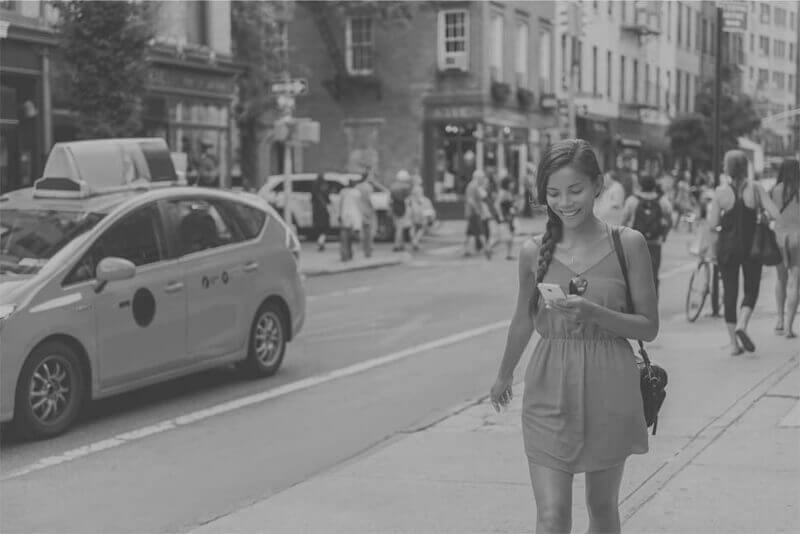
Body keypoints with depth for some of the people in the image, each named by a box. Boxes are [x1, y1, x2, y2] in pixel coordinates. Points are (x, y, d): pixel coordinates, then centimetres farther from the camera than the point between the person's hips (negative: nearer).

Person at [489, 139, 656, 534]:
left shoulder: (628, 244, -5)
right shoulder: (534, 251, -1)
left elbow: (649, 327, -3)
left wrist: (595, 313, -20)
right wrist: (504, 376, 28)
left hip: (609, 388, 0)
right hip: (549, 389, 0)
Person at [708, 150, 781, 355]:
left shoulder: (720, 192, -6)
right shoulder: (755, 188, -6)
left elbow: (712, 223, -9)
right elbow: (775, 214, -12)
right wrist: (758, 210, 8)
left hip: (726, 246, 1)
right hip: (751, 246, -1)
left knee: (730, 292, 8)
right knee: (751, 290, 13)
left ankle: (734, 343, 7)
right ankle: (741, 325, -14)